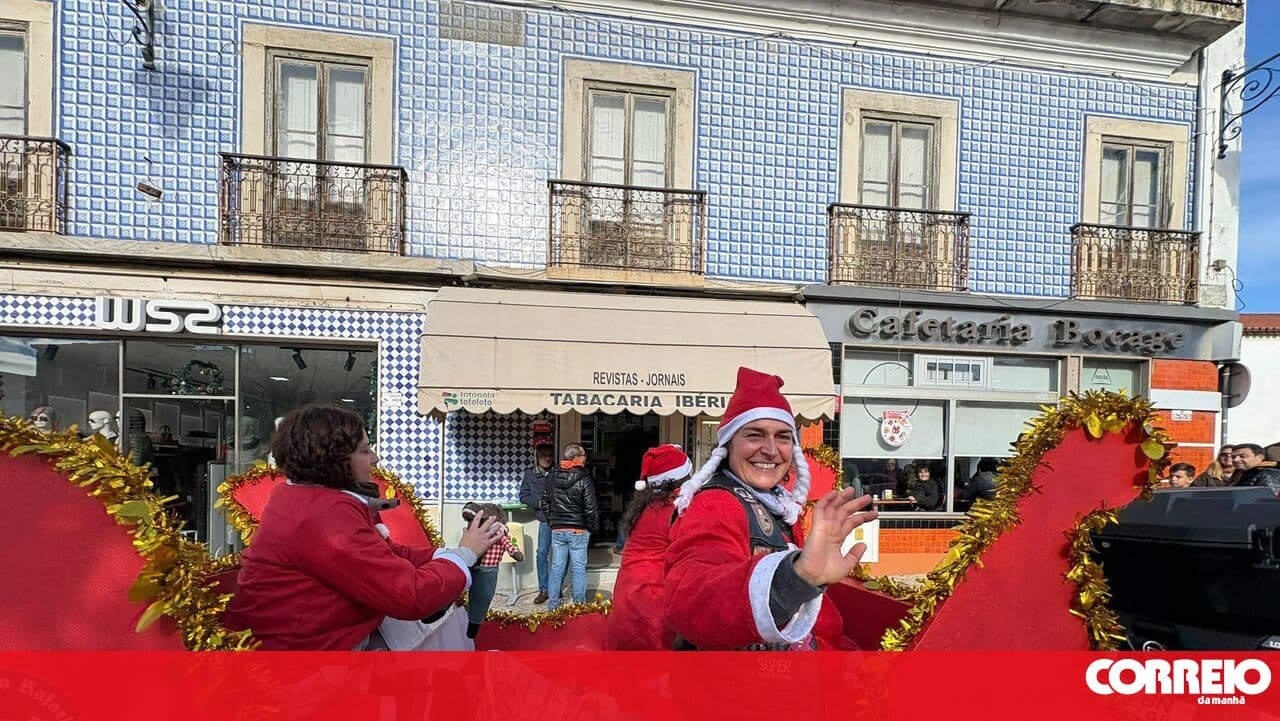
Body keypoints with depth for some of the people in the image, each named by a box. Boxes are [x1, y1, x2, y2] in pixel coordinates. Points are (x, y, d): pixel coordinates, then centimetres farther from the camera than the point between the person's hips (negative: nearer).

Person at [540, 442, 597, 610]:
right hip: (579, 531, -4)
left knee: (557, 567, 9)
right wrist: (591, 528, 3)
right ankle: (579, 604, 10)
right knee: (579, 568, 5)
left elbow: (545, 503, 9)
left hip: (557, 530, 4)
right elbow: (590, 509, -11)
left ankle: (552, 605, 14)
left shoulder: (552, 478, 3)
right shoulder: (584, 480, -12)